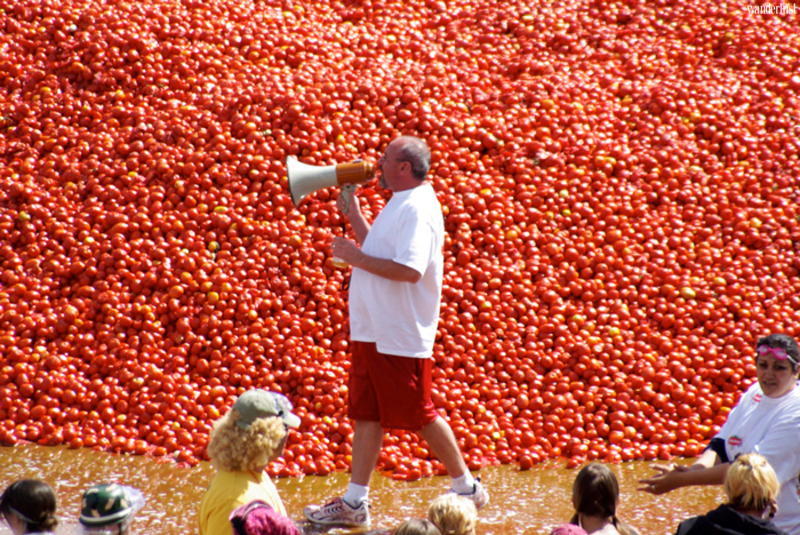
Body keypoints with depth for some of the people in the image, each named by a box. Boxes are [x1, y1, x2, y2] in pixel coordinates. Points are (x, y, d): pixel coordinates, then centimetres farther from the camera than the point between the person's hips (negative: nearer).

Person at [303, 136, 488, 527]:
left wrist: (356, 257, -21)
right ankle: (355, 502, 13)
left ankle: (466, 487, 17)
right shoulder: (400, 204, 14)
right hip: (372, 331, 10)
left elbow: (409, 269, -29)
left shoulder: (418, 209, -18)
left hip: (399, 336, -10)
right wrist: (353, 214, 21)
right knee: (365, 414, 9)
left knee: (419, 415, 1)